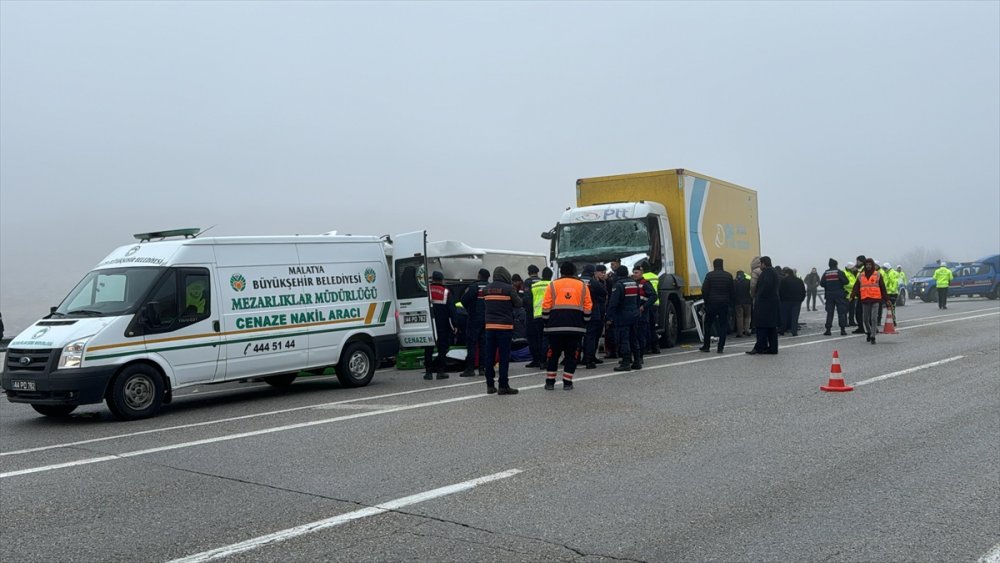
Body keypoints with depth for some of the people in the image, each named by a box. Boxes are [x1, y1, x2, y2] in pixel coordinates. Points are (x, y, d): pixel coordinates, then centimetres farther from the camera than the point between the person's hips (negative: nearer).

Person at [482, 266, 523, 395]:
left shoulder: (486, 289, 8)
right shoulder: (509, 288, -8)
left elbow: (485, 305, 12)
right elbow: (519, 304, -2)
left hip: (490, 326, 5)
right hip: (504, 326, -5)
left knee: (490, 356, 8)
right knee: (504, 356, -1)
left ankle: (490, 385, 12)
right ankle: (503, 386, -2)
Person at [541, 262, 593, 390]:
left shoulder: (553, 285, 6)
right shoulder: (583, 285, 9)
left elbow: (546, 307, 2)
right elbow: (588, 307, 7)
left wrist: (547, 323, 11)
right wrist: (585, 324, 14)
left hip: (555, 326, 0)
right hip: (576, 327, 0)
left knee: (553, 354, 11)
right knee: (571, 355, 9)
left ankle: (550, 382, 13)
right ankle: (567, 382, 7)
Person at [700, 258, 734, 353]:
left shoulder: (709, 275, -5)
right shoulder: (728, 276, 3)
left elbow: (704, 290, -7)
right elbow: (733, 291, 4)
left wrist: (706, 301, 4)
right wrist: (731, 302, 13)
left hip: (711, 303, -2)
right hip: (724, 304, 2)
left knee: (708, 325, 10)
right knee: (723, 325, 5)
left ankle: (706, 346, 12)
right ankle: (720, 347, 1)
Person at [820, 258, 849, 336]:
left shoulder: (825, 273, 2)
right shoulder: (839, 272, -6)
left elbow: (821, 284, -1)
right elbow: (846, 281, -12)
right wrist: (841, 284, 9)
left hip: (829, 295, 3)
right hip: (839, 295, -2)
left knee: (829, 312, 6)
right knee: (841, 312, 2)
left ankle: (828, 330, 2)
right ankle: (842, 329, -1)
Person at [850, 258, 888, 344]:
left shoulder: (878, 275, 4)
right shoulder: (861, 276, 10)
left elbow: (882, 287, 6)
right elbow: (856, 287, 8)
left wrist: (885, 299, 5)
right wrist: (852, 295, -8)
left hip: (875, 299, -3)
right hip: (865, 300, 3)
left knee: (873, 319, -9)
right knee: (865, 319, 7)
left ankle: (873, 336, -6)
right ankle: (869, 332, 30)